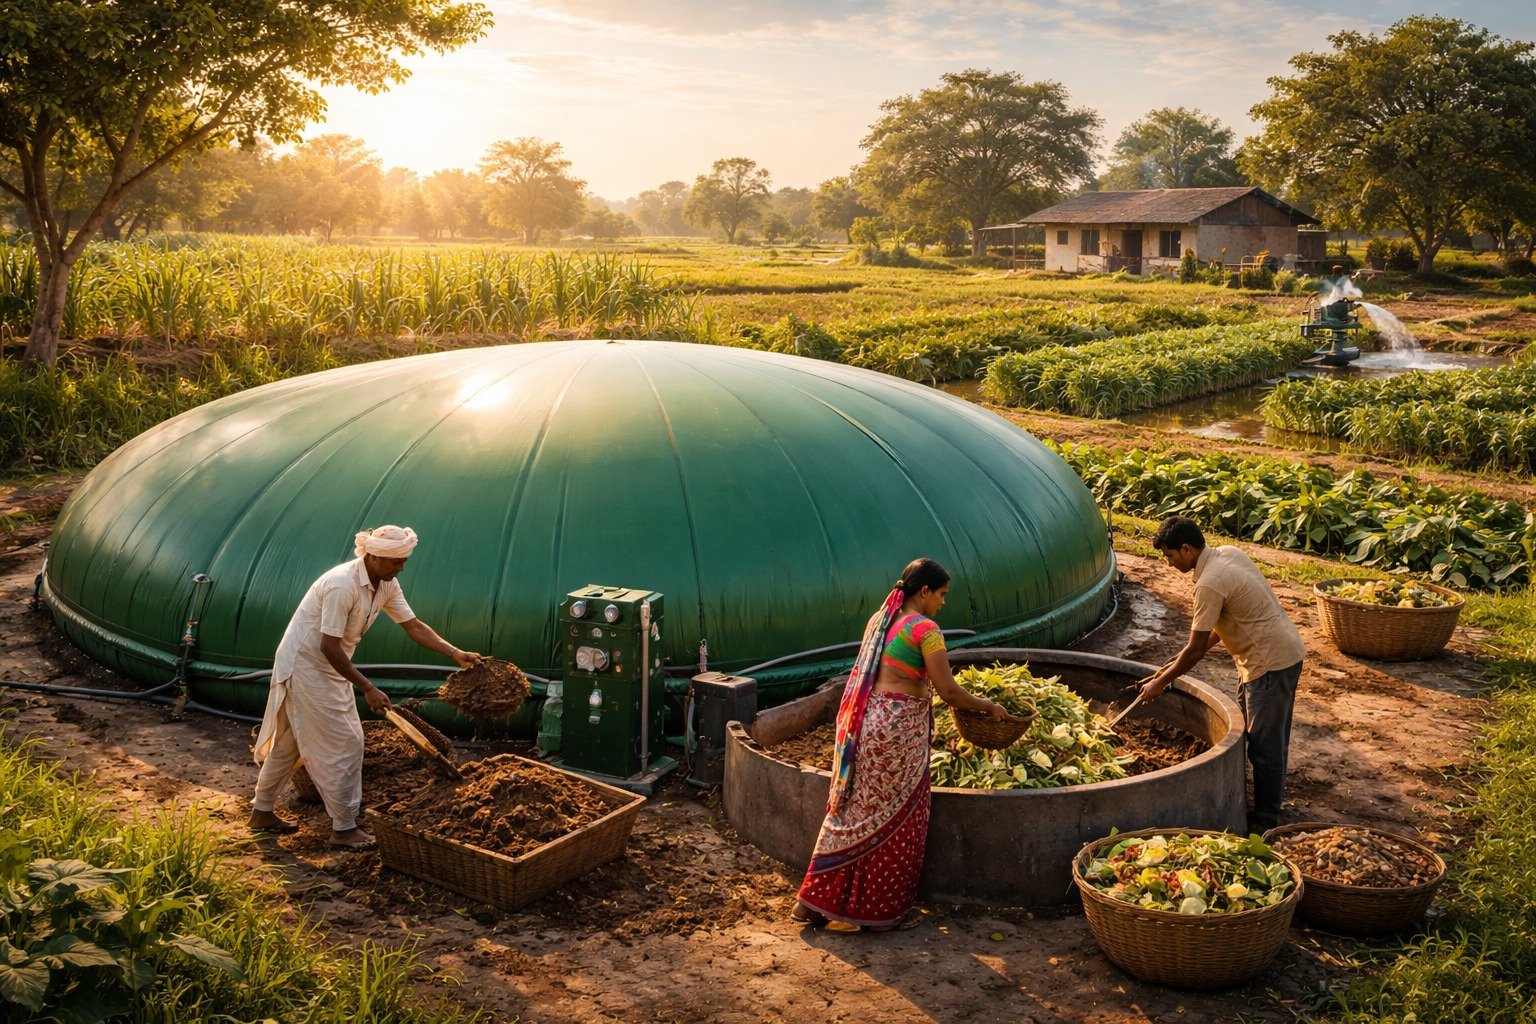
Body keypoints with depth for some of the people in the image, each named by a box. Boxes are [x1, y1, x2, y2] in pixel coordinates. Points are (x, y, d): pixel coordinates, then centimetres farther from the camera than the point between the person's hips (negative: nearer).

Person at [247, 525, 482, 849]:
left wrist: (455, 653, -11)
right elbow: (329, 647, -27)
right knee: (345, 743, -7)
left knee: (289, 740, 19)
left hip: (326, 666, 9)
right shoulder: (343, 585, -30)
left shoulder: (387, 585, -3)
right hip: (306, 665, -9)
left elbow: (413, 626, 0)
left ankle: (262, 813, 34)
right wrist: (367, 689, -24)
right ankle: (344, 829, 2)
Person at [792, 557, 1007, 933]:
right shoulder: (925, 629, -13)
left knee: (855, 812, 16)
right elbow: (948, 691, -12)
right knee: (894, 819, 7)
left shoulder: (880, 619, 12)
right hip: (898, 729, -8)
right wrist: (988, 706, 3)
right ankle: (883, 910, 18)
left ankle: (820, 902, 22)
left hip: (864, 723, 8)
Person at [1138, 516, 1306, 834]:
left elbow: (1195, 650, -18)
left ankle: (1265, 821, 11)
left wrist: (1160, 683, -6)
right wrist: (1181, 661, 15)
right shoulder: (1227, 552, 5)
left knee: (1265, 745, 1)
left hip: (1271, 662, -10)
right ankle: (1270, 799, 33)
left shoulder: (1209, 584, -24)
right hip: (1283, 652, 10)